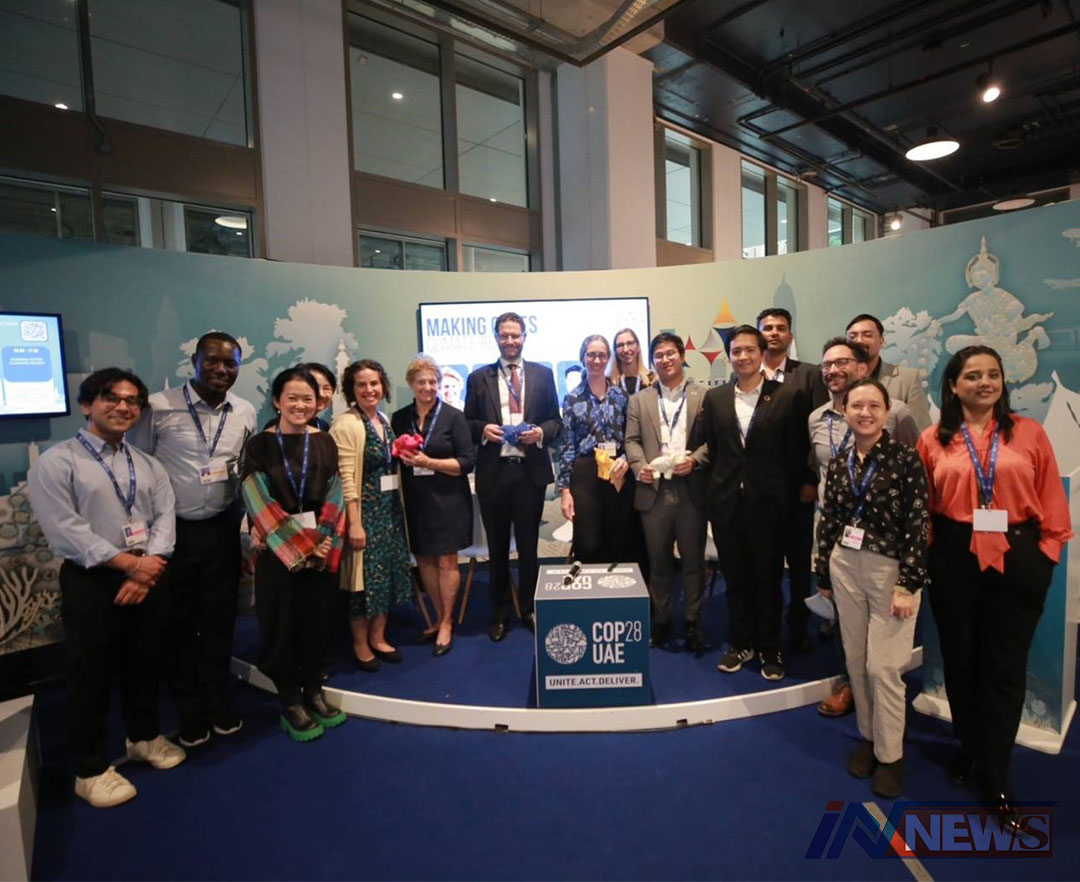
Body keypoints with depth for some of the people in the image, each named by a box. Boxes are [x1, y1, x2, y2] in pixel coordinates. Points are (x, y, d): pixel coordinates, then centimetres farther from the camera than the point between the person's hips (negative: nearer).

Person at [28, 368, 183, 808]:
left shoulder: (148, 465, 9)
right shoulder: (55, 462, -7)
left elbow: (164, 517, 1)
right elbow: (66, 531, -15)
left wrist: (149, 569, -14)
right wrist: (131, 564, -16)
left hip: (147, 577, 5)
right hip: (91, 581, -4)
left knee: (144, 664, 17)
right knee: (91, 674, 7)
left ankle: (144, 737, 39)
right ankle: (90, 769, 26)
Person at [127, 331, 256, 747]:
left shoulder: (245, 413, 1)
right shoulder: (159, 407, -12)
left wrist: (242, 515, 8)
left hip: (222, 530, 3)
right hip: (172, 531, -2)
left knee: (220, 620, 13)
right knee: (178, 622, 12)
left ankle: (218, 700, 32)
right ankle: (189, 708, 31)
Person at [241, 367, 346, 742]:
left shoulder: (325, 442, 5)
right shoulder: (260, 445, -3)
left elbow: (334, 497, 2)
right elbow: (258, 503, -9)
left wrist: (325, 542, -11)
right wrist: (296, 547, -14)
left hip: (321, 550, 3)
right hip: (277, 552, -2)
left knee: (317, 621, 10)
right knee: (283, 625, 5)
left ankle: (313, 691, 28)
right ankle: (290, 702, 21)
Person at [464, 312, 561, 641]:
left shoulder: (543, 374, 6)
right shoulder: (478, 378, 6)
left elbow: (556, 420, 7)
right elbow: (467, 423, 6)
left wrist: (542, 432, -13)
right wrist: (482, 429, -14)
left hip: (530, 471, 0)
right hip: (493, 472, 0)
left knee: (528, 545, 11)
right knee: (498, 548, 12)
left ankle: (530, 610, 29)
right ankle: (500, 614, 28)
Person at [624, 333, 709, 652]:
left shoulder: (704, 396, 6)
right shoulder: (639, 400, 12)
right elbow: (632, 440, 5)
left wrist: (695, 460, -15)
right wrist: (640, 467, -12)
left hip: (691, 490, -1)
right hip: (654, 490, 1)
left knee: (693, 560, 8)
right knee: (659, 561, 11)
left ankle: (693, 622, 21)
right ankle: (661, 620, 24)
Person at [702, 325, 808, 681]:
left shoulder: (788, 396, -3)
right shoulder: (714, 398, 6)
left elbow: (797, 453, -2)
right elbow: (710, 450, 8)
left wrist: (786, 495, -3)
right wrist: (717, 487, 3)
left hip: (767, 504, -2)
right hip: (726, 504, 3)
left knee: (768, 579, 10)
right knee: (735, 578, 13)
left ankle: (770, 649, 28)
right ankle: (741, 644, 31)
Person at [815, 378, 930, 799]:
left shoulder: (905, 458, -10)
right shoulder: (838, 463, 4)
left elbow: (918, 524, -11)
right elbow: (829, 522, 8)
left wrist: (909, 584, -13)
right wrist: (824, 575, 11)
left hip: (890, 569, -4)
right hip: (845, 567, 4)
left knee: (883, 666, 1)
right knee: (855, 661, 13)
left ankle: (890, 755, 21)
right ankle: (868, 736, 32)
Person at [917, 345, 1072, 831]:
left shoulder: (1029, 433, 1)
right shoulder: (933, 440, 1)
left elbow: (1051, 499, 3)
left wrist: (1046, 552, -3)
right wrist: (928, 553, -2)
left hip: (1016, 562, 0)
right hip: (954, 561, 1)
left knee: (1005, 671, 7)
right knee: (960, 662, 15)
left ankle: (994, 779, 23)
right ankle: (970, 749, 38)